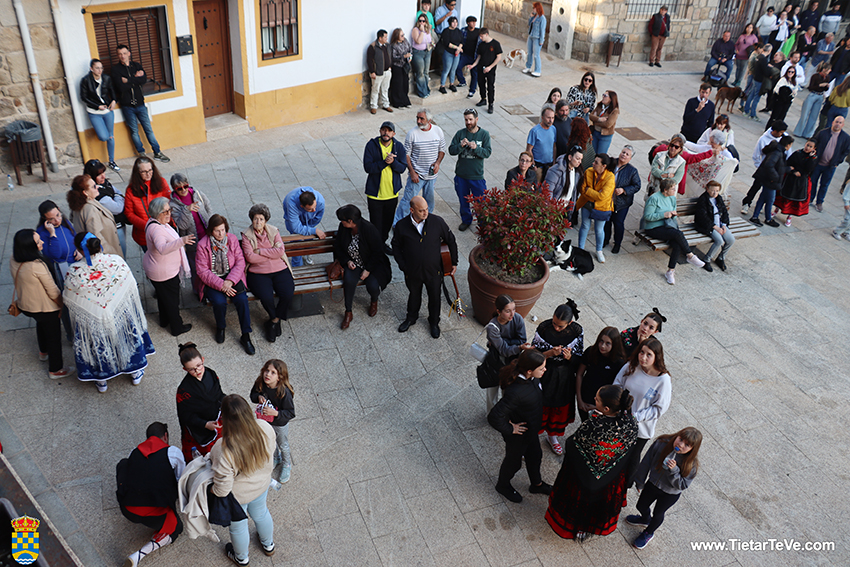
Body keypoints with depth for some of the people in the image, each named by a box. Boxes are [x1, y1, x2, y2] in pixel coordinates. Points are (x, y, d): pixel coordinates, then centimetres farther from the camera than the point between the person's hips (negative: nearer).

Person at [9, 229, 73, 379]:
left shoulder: (14, 261, -13)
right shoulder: (37, 266, -36)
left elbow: (15, 282, 4)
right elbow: (53, 291, -25)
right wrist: (62, 306, -9)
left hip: (25, 305, 8)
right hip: (45, 308, -8)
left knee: (41, 324, 36)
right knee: (53, 337, 14)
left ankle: (43, 352, 60)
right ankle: (56, 370, 31)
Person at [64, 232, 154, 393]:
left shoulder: (74, 271, -27)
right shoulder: (116, 261, -23)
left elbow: (68, 299, -9)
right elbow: (131, 287, -10)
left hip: (91, 320, -1)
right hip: (120, 313, 1)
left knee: (98, 346, 24)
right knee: (128, 337, 26)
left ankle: (101, 380, 47)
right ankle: (135, 373, 47)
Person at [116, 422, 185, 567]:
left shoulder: (134, 452, 10)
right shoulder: (173, 452, -3)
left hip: (127, 510, 5)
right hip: (155, 515, -5)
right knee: (176, 527, 26)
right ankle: (140, 554, 0)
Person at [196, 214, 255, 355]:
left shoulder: (232, 239, -1)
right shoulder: (203, 245, -8)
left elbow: (240, 262, -4)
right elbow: (202, 271, -11)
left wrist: (230, 281, -18)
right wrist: (221, 285, -22)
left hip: (232, 278, 2)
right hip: (212, 280, -1)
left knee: (242, 299, -25)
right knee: (219, 302, -29)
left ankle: (245, 336, -13)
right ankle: (220, 327, 4)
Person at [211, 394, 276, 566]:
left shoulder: (223, 451, -44)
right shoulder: (265, 428, -31)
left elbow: (222, 490, -30)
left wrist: (210, 489, -8)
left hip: (237, 496, -4)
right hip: (262, 485, 4)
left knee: (238, 526, 29)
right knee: (260, 513, 35)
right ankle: (268, 545, 64)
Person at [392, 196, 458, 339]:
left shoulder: (437, 222, -16)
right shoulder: (401, 226, -15)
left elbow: (451, 240, -2)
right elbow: (396, 247, 0)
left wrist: (454, 262, 3)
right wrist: (403, 266, -5)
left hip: (433, 270, 0)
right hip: (412, 272, 0)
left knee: (435, 297, 17)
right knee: (414, 295, 23)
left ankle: (434, 322, 43)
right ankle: (411, 317, 51)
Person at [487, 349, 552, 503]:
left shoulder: (532, 379, -19)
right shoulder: (515, 392, -44)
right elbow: (494, 417, -40)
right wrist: (510, 429, -26)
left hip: (532, 429, 7)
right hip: (518, 435, -7)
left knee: (535, 456, 30)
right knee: (514, 461, 22)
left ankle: (537, 484, 58)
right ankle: (503, 485, 53)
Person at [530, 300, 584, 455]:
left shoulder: (577, 331, -16)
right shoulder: (543, 328, -22)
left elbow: (579, 358, -6)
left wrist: (569, 357, -28)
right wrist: (550, 353, -31)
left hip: (565, 378, 3)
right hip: (544, 376, -2)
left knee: (561, 408, 21)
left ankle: (552, 436, 49)